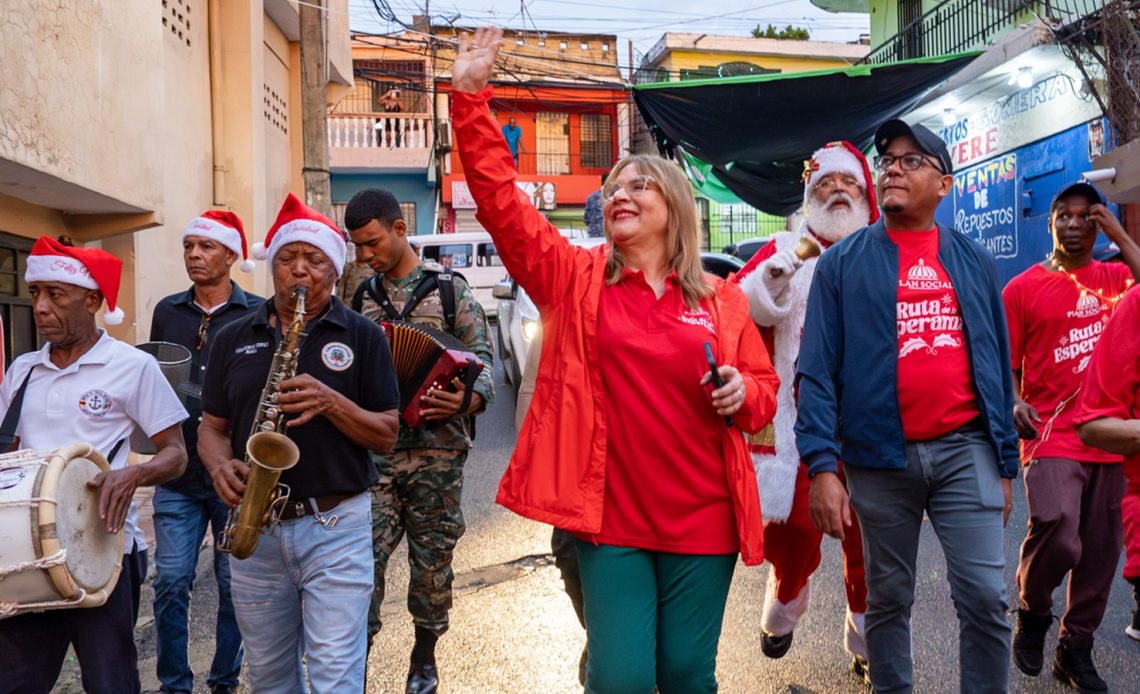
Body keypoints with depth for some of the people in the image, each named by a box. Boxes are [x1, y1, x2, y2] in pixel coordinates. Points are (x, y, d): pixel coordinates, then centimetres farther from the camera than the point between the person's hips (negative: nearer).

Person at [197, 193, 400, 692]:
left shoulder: (363, 336, 0)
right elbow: (212, 427, 12)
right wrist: (221, 468, -10)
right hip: (254, 529, 4)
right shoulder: (233, 338, 9)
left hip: (336, 525, -3)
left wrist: (330, 402, -19)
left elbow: (386, 436, -2)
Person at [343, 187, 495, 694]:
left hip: (436, 451, -2)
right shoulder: (362, 296, 10)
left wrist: (467, 400, -24)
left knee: (432, 559, 11)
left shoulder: (449, 289, -2)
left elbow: (482, 361, -5)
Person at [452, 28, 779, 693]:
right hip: (611, 518, -1)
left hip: (703, 520, 2)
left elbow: (765, 385, 12)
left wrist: (742, 393, -11)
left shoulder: (721, 299, 4)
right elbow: (500, 197, -6)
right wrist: (471, 98, -10)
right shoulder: (575, 278, 1)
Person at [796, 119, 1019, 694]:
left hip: (965, 451, 2)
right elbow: (817, 370, -6)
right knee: (887, 599, 11)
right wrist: (821, 466, -14)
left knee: (984, 597, -1)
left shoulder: (973, 262, 9)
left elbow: (996, 366, 11)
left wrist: (1005, 463, 8)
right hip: (879, 459, -1)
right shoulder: (842, 262, 1)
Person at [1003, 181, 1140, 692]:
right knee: (1057, 532, -21)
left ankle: (1075, 649, 26)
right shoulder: (1023, 287, 2)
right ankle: (1032, 611, 10)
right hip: (1051, 436, -3)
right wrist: (1014, 402, -15)